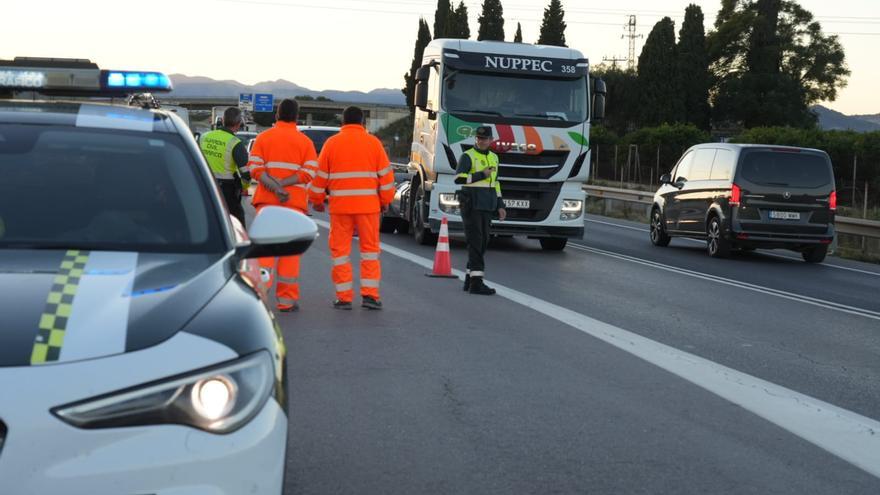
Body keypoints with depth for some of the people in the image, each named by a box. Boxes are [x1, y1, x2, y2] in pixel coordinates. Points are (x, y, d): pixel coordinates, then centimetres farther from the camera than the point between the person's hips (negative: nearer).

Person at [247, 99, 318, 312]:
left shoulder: (263, 137, 6)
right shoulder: (305, 142, 5)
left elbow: (255, 168, -6)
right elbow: (309, 172, -8)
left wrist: (273, 187, -15)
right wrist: (283, 183, -12)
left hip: (266, 199, 0)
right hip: (295, 201, 0)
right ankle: (287, 299, 4)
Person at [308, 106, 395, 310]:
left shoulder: (332, 143, 3)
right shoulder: (373, 143, 3)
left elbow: (320, 175, 5)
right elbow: (386, 175, 3)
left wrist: (317, 200, 17)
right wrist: (385, 201, 13)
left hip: (340, 205, 0)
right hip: (368, 205, 0)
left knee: (340, 249, 7)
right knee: (370, 248, 9)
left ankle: (344, 297, 7)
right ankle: (370, 294, 4)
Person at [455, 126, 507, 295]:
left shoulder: (493, 158, 14)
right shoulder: (467, 156, -7)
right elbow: (459, 178, -20)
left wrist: (500, 206, 13)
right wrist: (481, 175, -18)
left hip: (486, 207, 7)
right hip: (471, 205, -7)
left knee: (482, 243, 7)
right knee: (475, 243, -10)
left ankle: (470, 279, 15)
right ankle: (476, 283, -11)